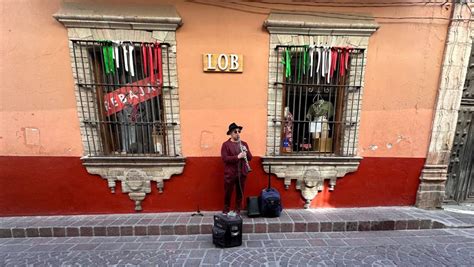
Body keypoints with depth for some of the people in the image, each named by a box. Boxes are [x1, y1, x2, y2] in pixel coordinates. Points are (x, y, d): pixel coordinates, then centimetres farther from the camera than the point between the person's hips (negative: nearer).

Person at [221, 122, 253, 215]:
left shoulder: (244, 144, 8)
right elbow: (224, 158, -16)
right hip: (230, 174, -3)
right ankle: (225, 211, 30)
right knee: (228, 193, 10)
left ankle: (238, 211, 33)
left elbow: (249, 158, 6)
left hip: (242, 173, 4)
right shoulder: (226, 144, -5)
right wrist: (238, 156, -24)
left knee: (240, 193, 14)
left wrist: (246, 151, -14)